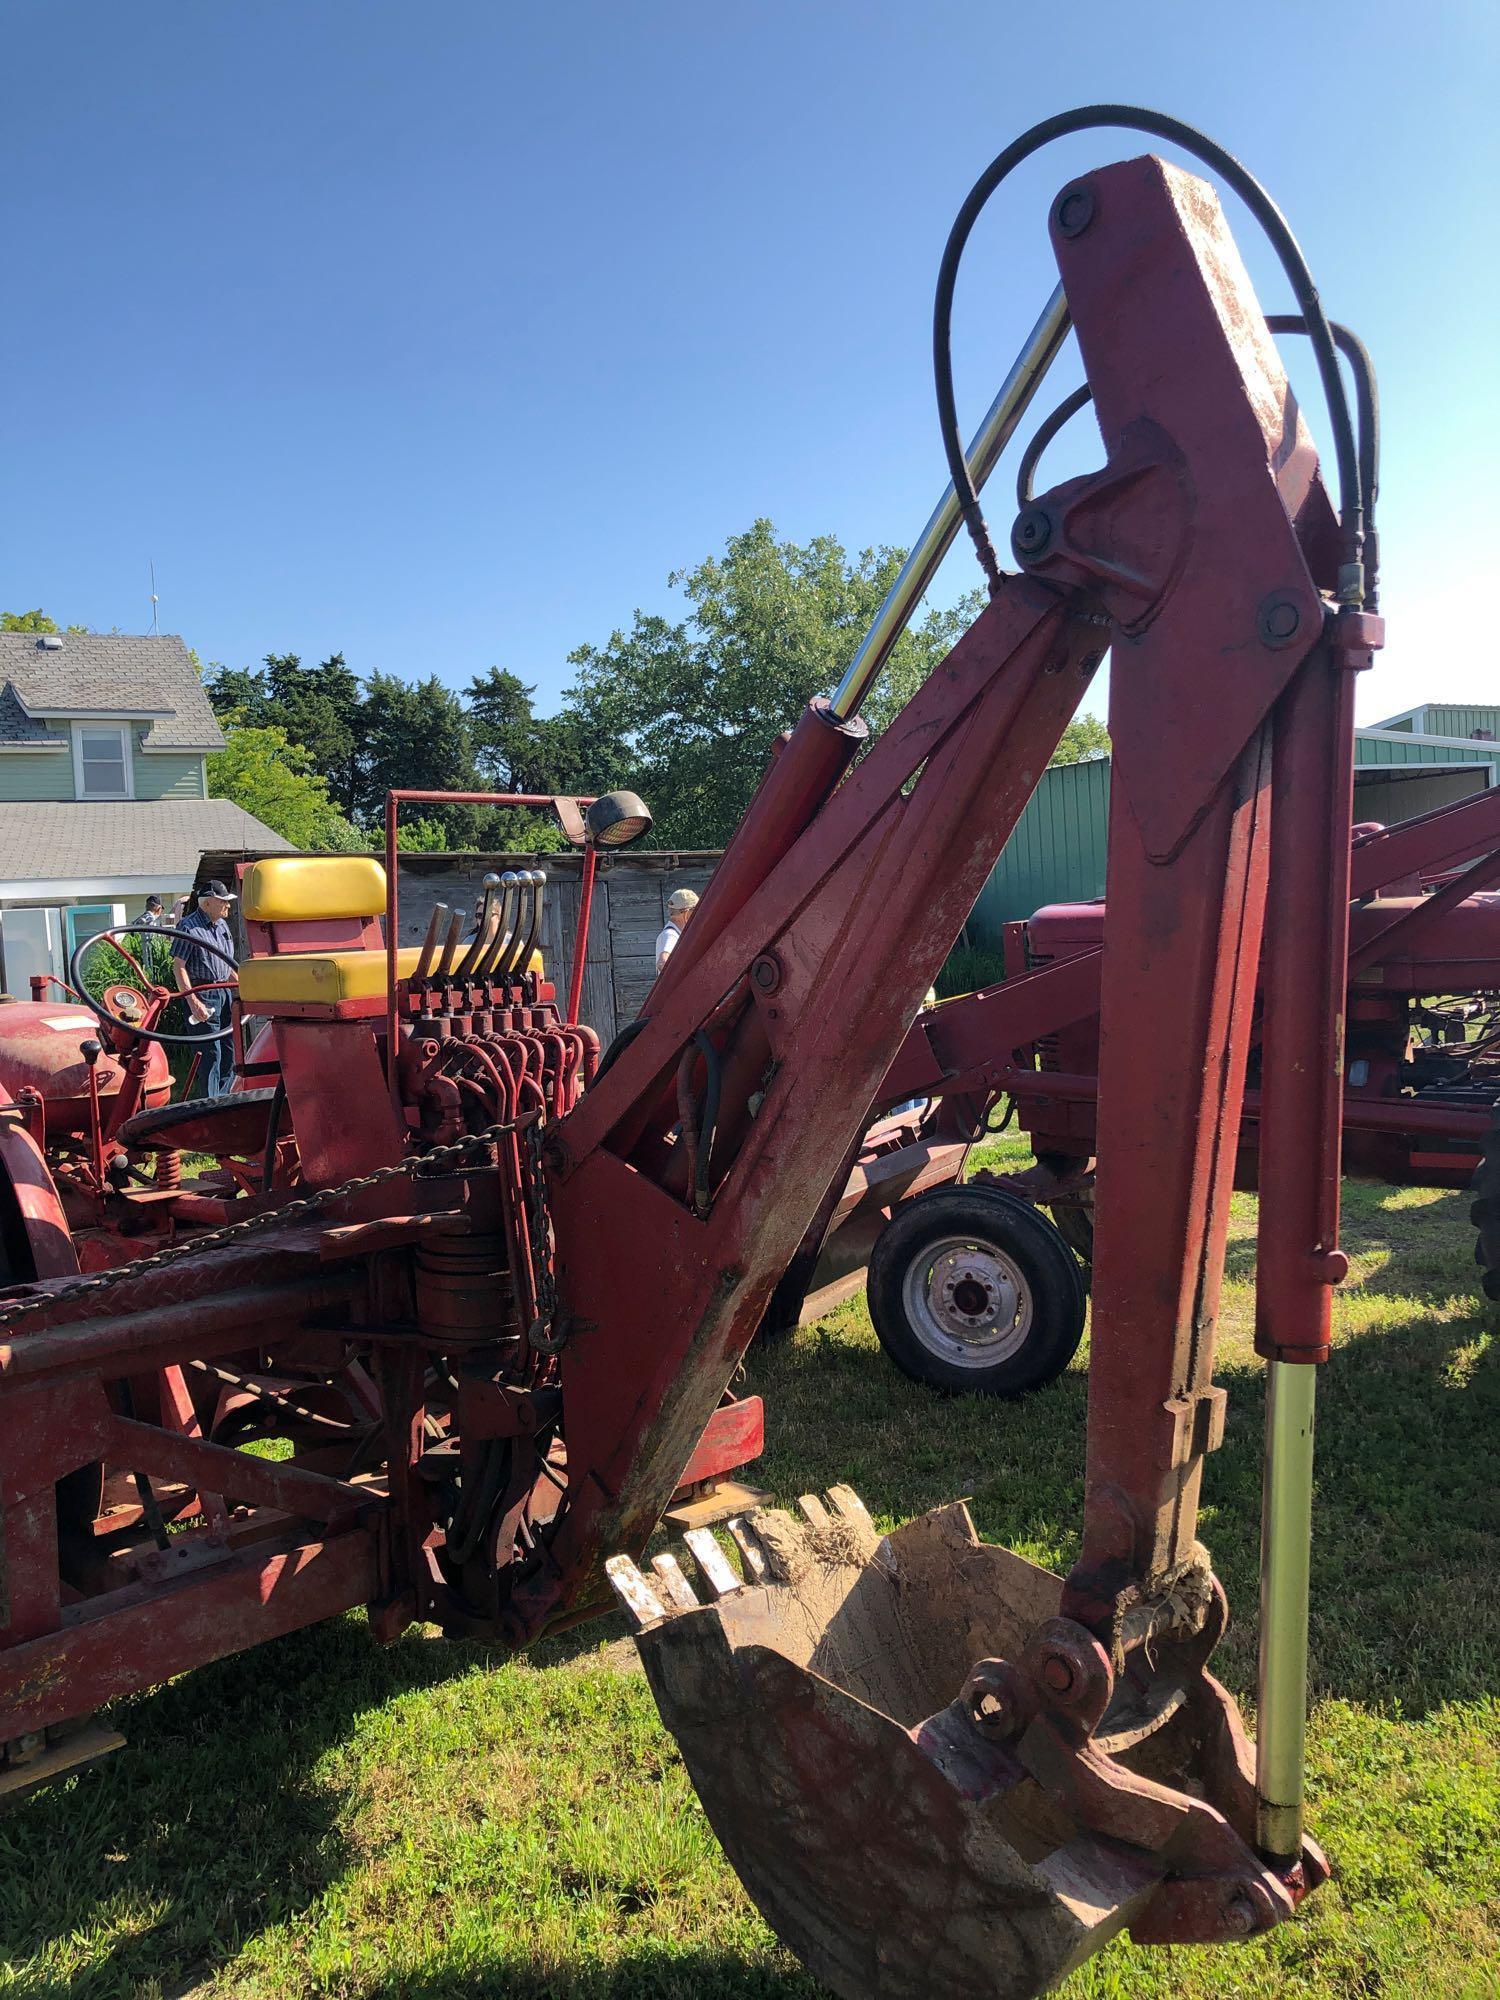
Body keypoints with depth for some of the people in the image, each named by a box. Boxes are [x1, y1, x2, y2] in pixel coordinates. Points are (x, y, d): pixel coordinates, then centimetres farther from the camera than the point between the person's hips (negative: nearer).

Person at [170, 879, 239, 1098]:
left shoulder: (222, 924, 14)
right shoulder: (189, 927, -11)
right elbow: (178, 966, -15)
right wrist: (193, 1001, -21)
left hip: (224, 991, 8)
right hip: (202, 994, -8)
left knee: (228, 1049, 12)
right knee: (211, 1053, -8)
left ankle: (223, 1098, 23)